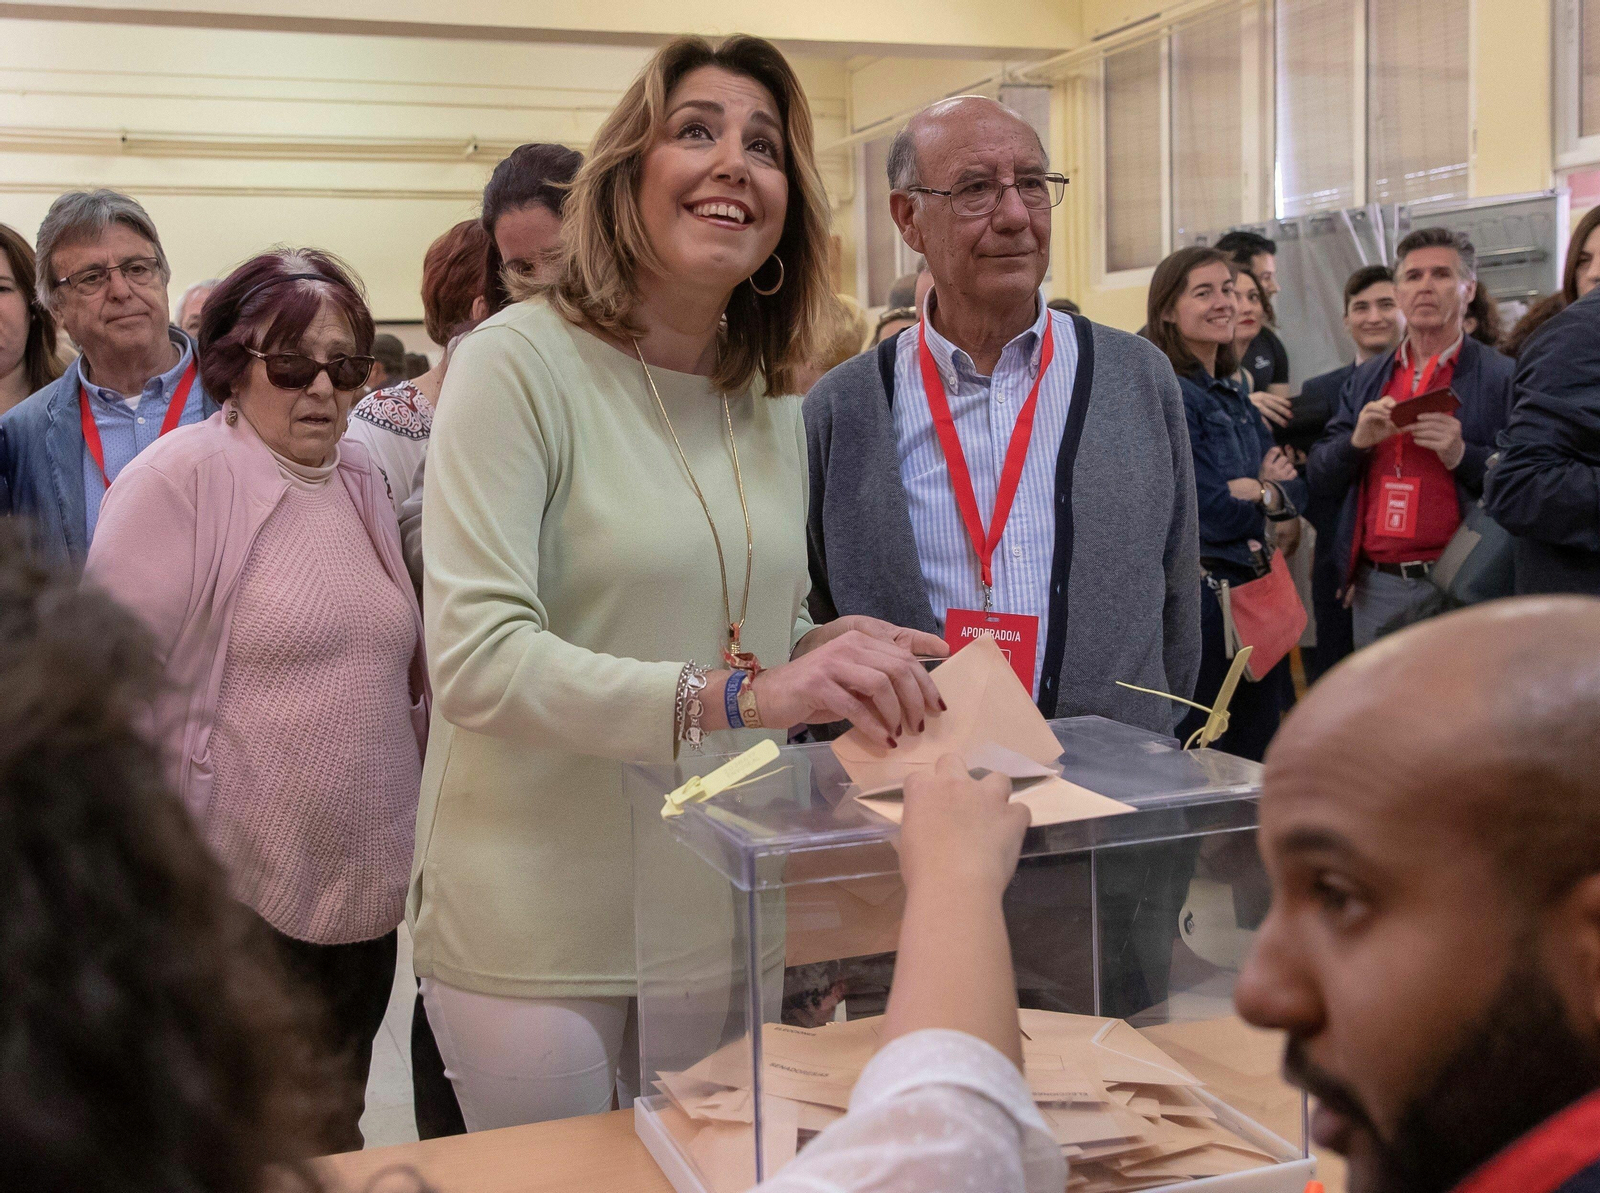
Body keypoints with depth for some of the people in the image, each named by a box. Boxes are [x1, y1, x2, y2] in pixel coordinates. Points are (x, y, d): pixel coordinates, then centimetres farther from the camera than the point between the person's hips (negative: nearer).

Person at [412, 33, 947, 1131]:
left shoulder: (771, 396, 7)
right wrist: (730, 696, -33)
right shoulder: (520, 361, -13)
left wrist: (827, 656, -5)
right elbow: (476, 657, -23)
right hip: (541, 928, -5)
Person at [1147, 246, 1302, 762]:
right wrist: (1269, 492, 0)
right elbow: (1207, 513, -17)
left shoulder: (1236, 397, 16)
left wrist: (1261, 492, -9)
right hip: (1199, 597, -8)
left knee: (1255, 759, 13)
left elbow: (1294, 492, 13)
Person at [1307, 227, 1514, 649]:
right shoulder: (1365, 380, 13)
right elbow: (1319, 482, 10)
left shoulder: (1503, 378, -1)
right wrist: (1357, 440, -8)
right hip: (1375, 587, 4)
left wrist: (1463, 455, -19)